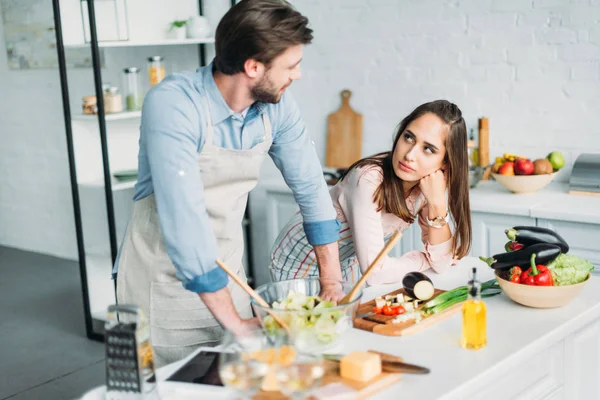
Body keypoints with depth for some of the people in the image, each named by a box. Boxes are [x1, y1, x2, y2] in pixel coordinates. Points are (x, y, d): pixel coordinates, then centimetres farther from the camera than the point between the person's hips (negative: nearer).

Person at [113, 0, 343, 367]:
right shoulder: (172, 104, -27)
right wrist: (233, 321, -30)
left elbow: (310, 186, 3)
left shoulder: (277, 105, -8)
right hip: (163, 281, -5)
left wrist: (333, 279, 0)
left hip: (226, 275, 5)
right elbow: (184, 221, -32)